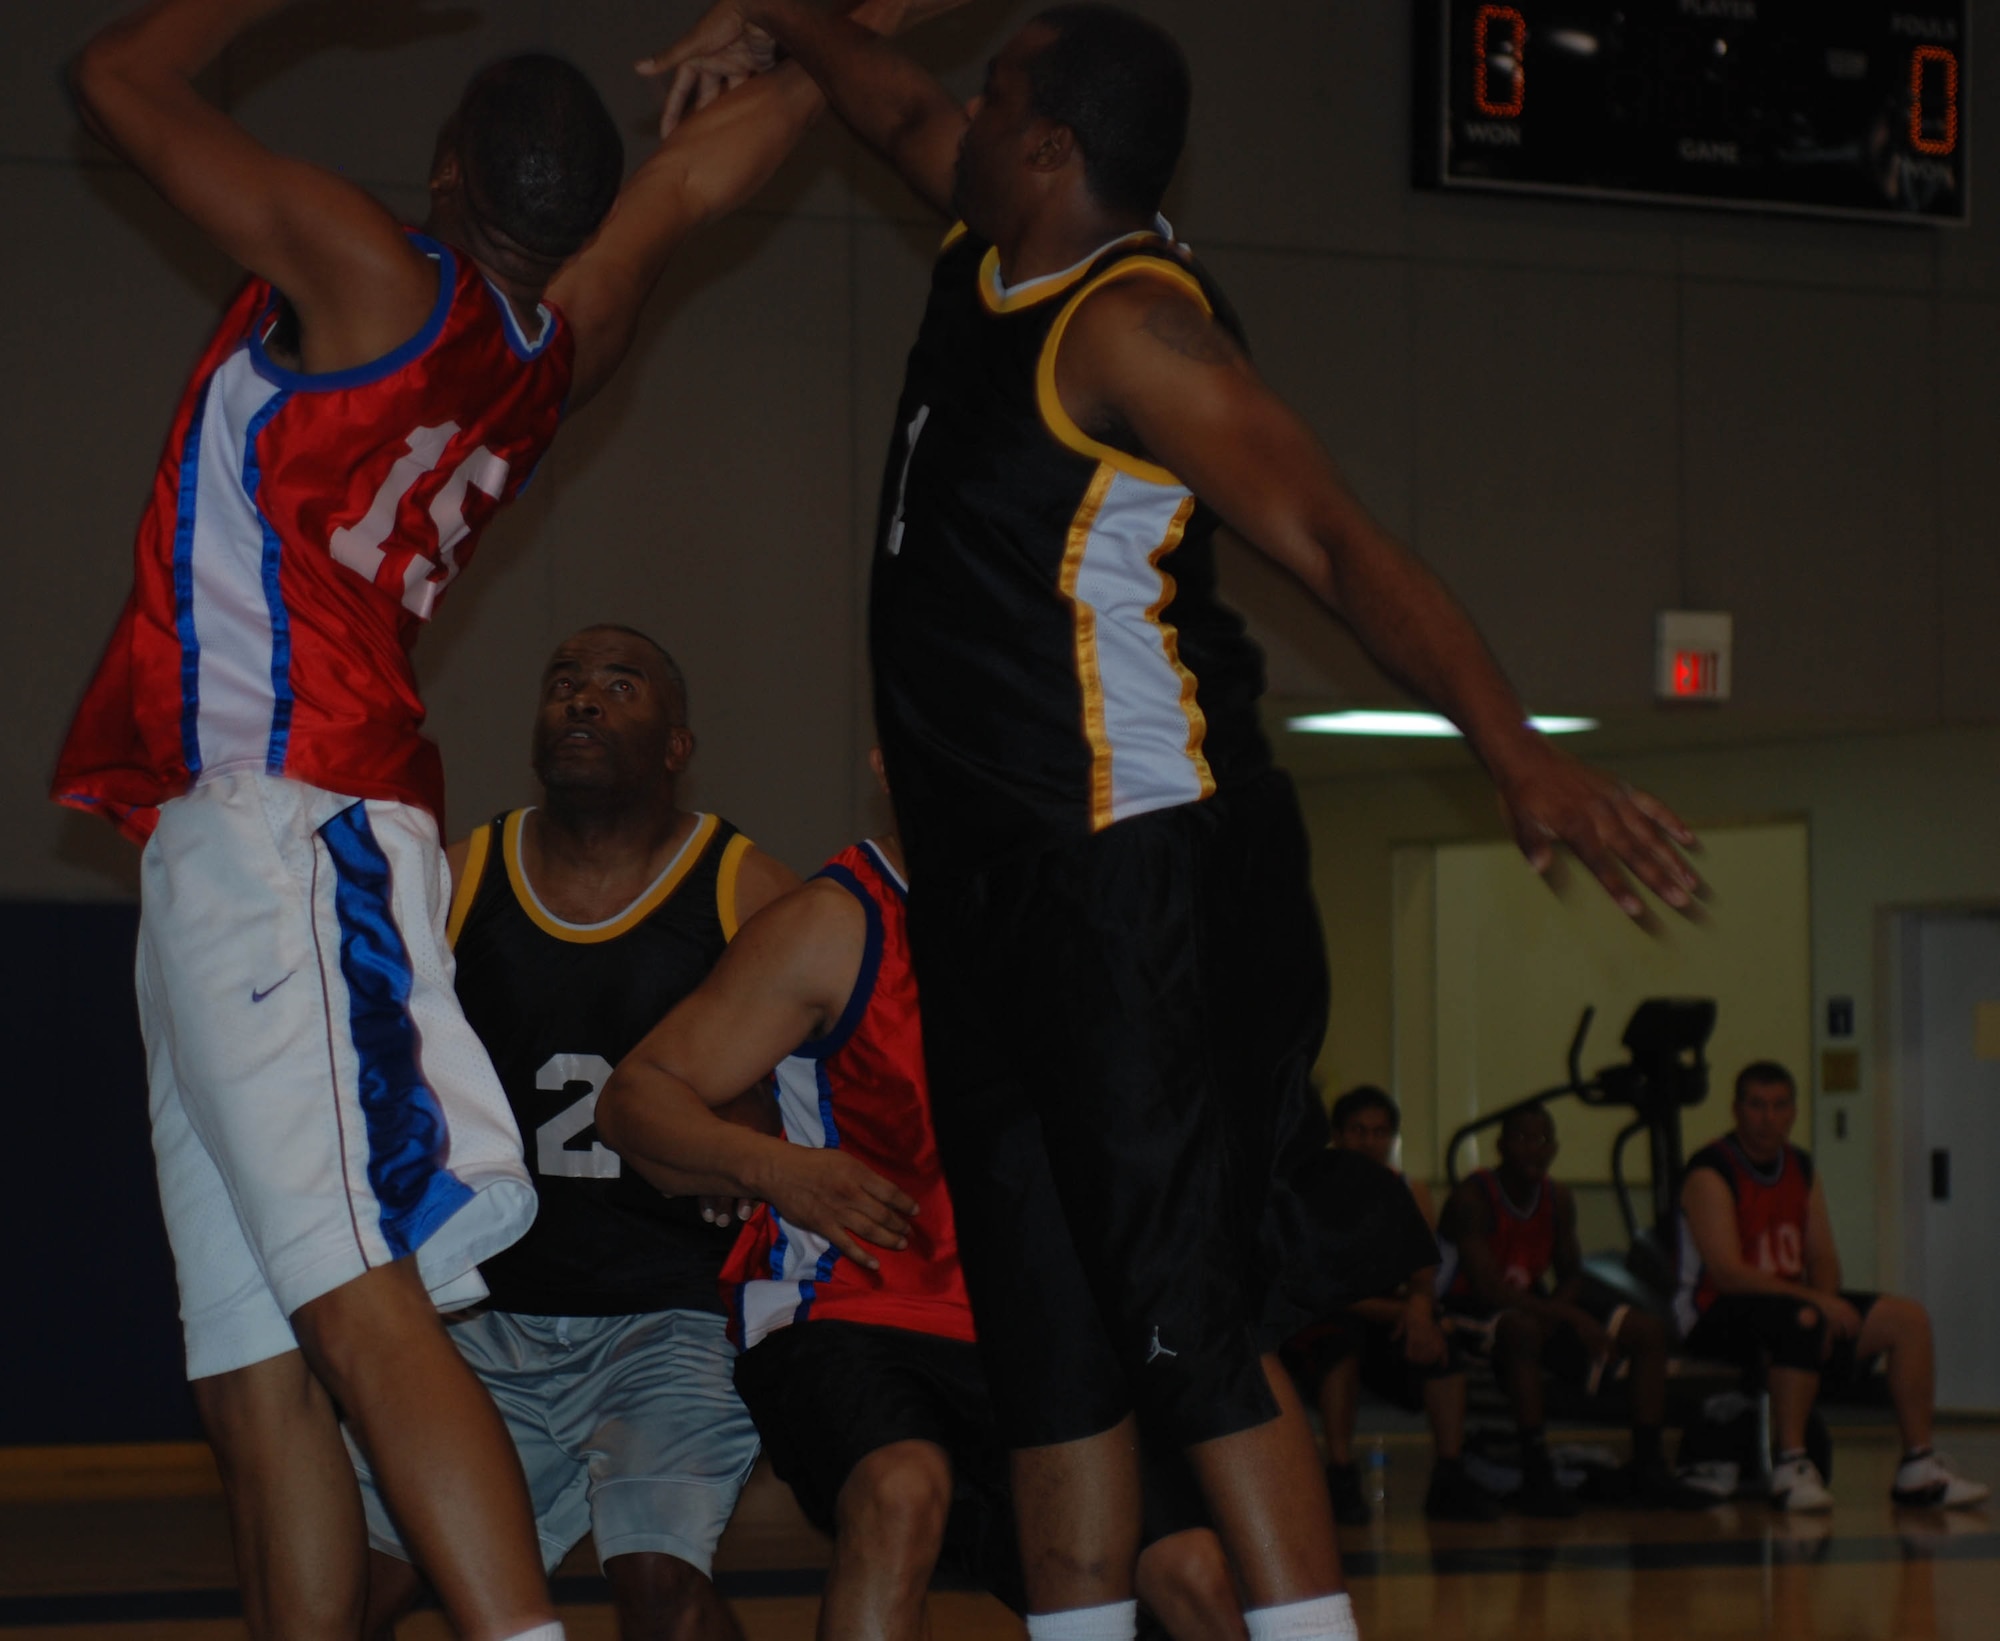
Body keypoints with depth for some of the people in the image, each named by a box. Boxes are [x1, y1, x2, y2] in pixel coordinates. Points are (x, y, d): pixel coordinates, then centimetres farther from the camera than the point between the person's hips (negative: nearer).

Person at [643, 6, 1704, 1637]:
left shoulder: (1129, 329, -15)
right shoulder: (998, 257, 11)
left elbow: (1345, 547, -23)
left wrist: (1524, 757, -32)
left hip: (1149, 876, -10)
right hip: (1002, 887, 10)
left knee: (1192, 1316, -14)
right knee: (1048, 1333, 10)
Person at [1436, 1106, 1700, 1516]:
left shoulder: (1558, 1199, 1)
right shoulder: (1473, 1198, -21)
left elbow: (1571, 1276, 10)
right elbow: (1488, 1289, -29)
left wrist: (1554, 1311, -15)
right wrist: (1573, 1318, -32)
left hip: (1530, 1303, 8)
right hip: (1468, 1313, -8)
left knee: (1649, 1330, -3)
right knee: (1524, 1329, -42)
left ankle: (1647, 1470, 0)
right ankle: (1536, 1478, -37)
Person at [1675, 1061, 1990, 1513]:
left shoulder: (1801, 1170, 12)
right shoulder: (1711, 1174, -13)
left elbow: (1823, 1257, 11)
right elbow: (1726, 1273, -23)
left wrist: (1827, 1301, -12)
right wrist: (1817, 1302, -28)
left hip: (1792, 1301, 8)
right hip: (1716, 1315, -8)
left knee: (1907, 1318, -5)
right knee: (1803, 1321, -39)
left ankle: (1918, 1467, -6)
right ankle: (1791, 1467, -34)